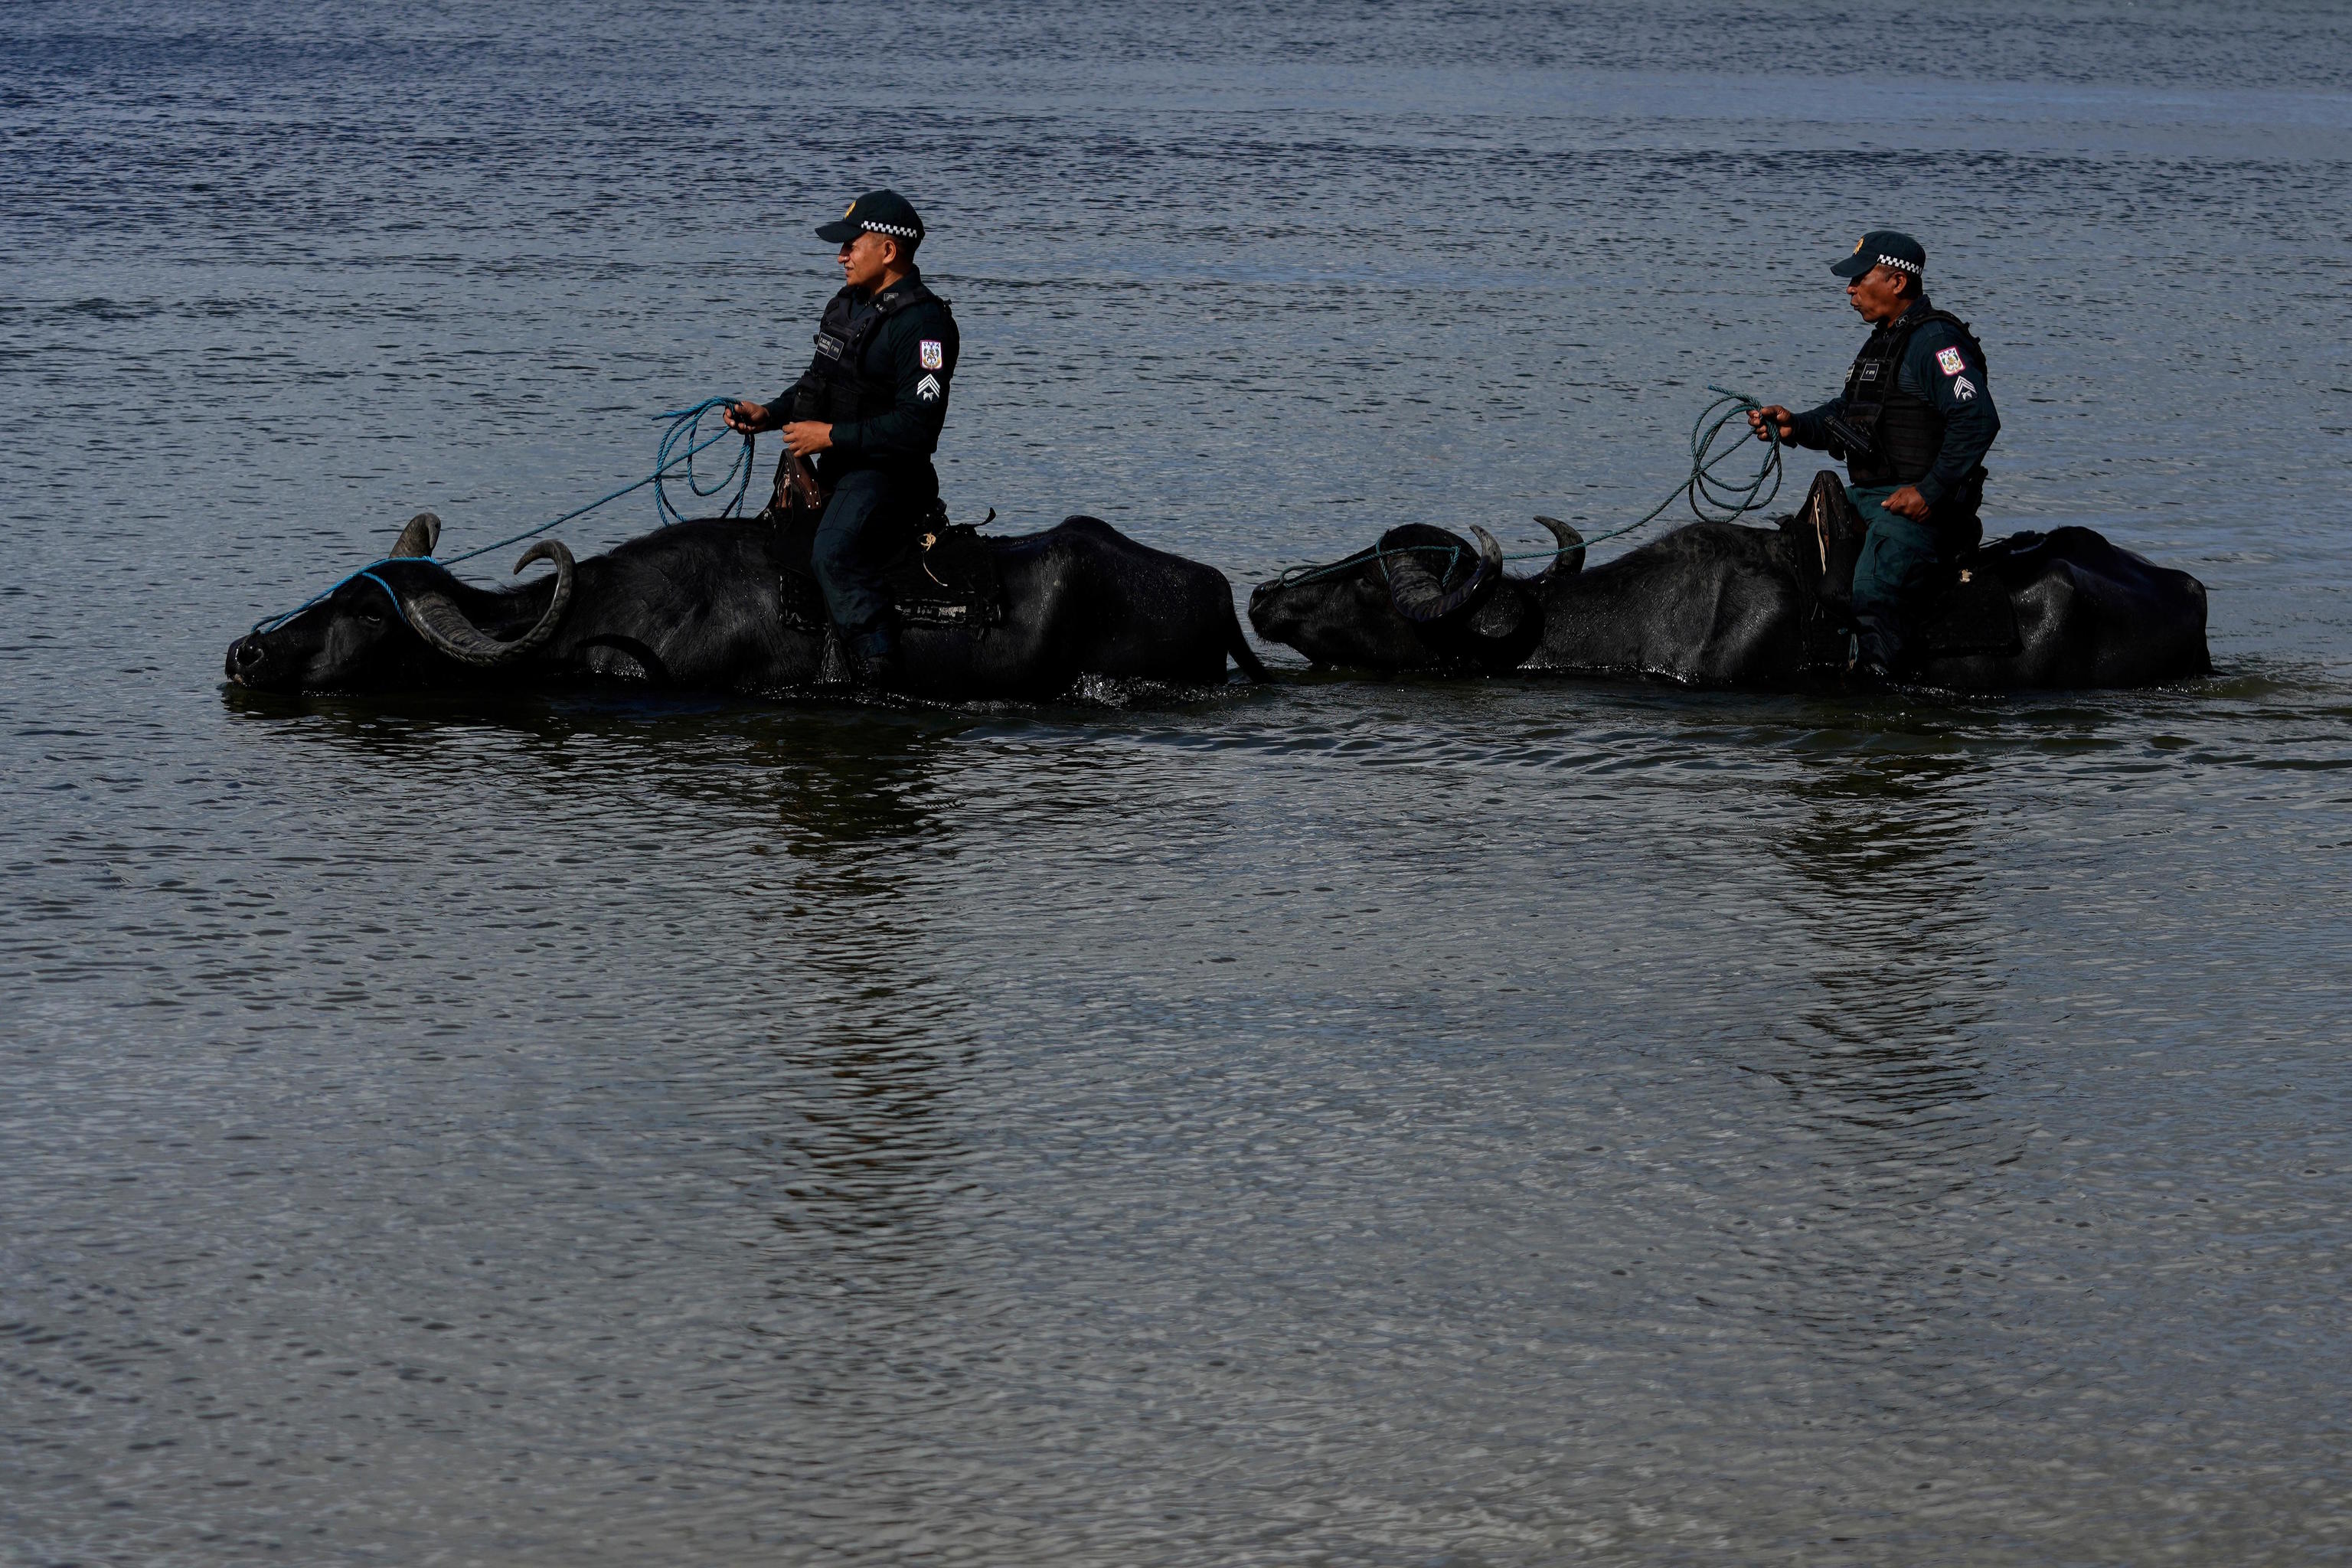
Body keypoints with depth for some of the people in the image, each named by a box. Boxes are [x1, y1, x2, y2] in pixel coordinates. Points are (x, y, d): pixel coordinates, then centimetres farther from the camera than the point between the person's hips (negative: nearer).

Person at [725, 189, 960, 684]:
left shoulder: (924, 324, -16)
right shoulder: (846, 304, 13)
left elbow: (916, 427, -24)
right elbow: (819, 379, 27)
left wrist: (832, 436, -21)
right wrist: (769, 413, 9)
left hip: (884, 473, -10)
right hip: (828, 470, 10)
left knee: (834, 555, -34)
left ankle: (885, 677, -36)